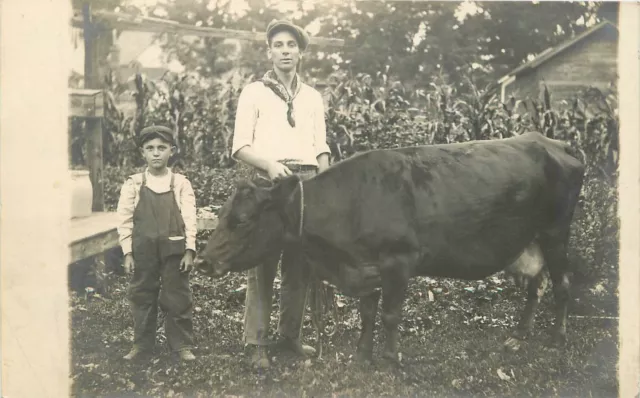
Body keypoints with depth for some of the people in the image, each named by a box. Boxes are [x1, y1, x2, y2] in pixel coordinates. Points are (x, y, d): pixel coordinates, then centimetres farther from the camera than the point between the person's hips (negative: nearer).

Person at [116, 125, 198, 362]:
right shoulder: (133, 184, 2)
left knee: (177, 298, 4)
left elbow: (189, 218, -2)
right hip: (143, 250, 1)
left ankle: (182, 345, 15)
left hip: (173, 250, -1)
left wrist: (189, 250, -9)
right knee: (142, 298, 8)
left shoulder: (180, 184, 0)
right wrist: (127, 253, -3)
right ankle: (142, 345, 19)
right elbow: (125, 220, 2)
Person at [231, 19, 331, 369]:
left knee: (299, 265, 7)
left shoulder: (312, 98, 16)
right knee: (261, 265, -4)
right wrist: (270, 164, -20)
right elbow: (240, 147, -3)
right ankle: (256, 345, 1)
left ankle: (289, 336, 19)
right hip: (266, 184, -4)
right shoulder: (254, 93, 5)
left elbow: (321, 149, 15)